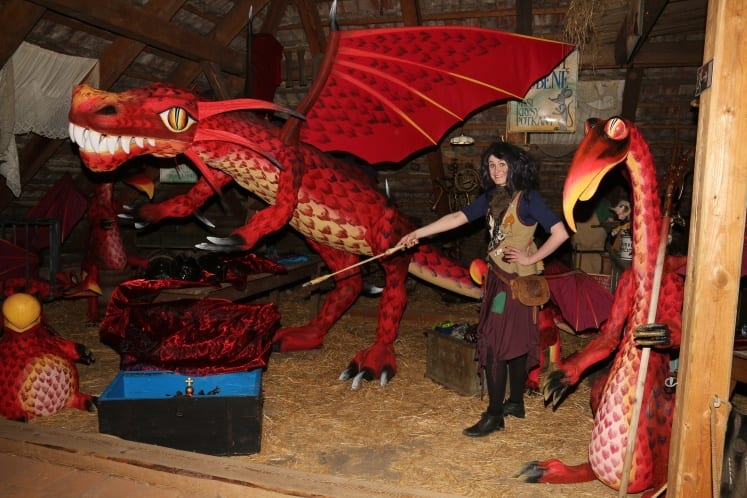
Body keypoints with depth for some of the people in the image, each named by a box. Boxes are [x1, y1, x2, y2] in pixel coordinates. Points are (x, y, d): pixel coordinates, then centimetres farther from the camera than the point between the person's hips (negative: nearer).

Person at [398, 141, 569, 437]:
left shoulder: (528, 198, -13)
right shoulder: (492, 198, 9)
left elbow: (560, 233, -17)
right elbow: (457, 218, 5)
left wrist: (531, 258, -13)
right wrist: (417, 233, -1)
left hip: (517, 280, -7)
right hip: (498, 277, 7)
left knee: (495, 343, -7)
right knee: (514, 341, 16)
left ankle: (494, 415, 2)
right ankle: (516, 402, 28)